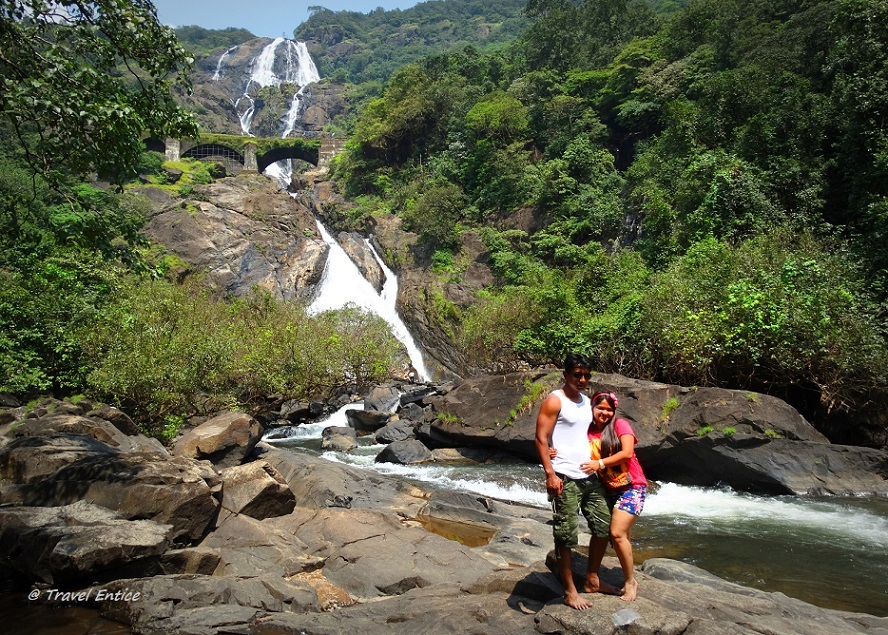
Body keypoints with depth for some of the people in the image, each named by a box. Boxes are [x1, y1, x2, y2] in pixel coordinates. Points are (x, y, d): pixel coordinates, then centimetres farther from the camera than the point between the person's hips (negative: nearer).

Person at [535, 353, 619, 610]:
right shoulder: (554, 401, -8)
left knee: (604, 526, 13)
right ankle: (570, 592, 13)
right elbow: (541, 438, -13)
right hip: (565, 479, -8)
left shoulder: (587, 401, 15)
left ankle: (592, 579, 30)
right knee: (566, 536, -1)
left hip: (590, 476, 8)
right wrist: (550, 473, -19)